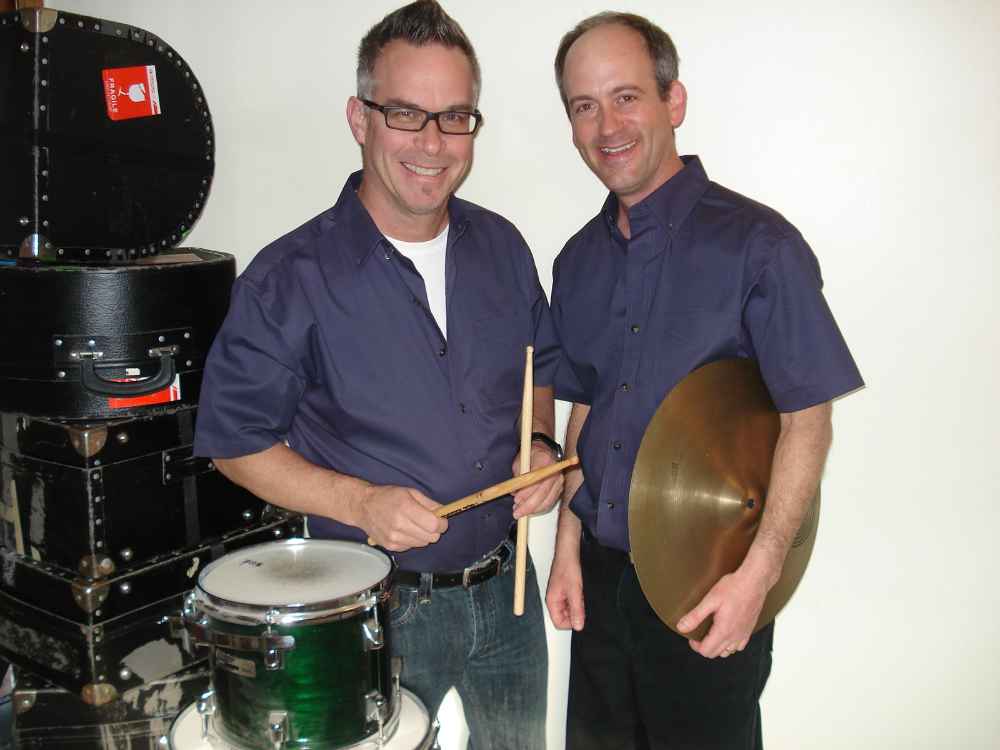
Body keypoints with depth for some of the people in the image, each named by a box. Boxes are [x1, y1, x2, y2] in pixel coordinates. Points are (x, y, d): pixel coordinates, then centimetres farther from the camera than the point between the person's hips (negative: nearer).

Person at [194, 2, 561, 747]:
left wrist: (541, 447, -8)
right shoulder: (291, 278, -18)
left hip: (506, 581, 5)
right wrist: (361, 503, -23)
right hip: (383, 603, -4)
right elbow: (236, 440, -11)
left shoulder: (500, 247, -2)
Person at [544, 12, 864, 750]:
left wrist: (758, 573, -18)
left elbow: (808, 418, -13)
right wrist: (569, 544, 5)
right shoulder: (581, 260, 4)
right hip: (600, 574, 5)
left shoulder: (755, 244, -14)